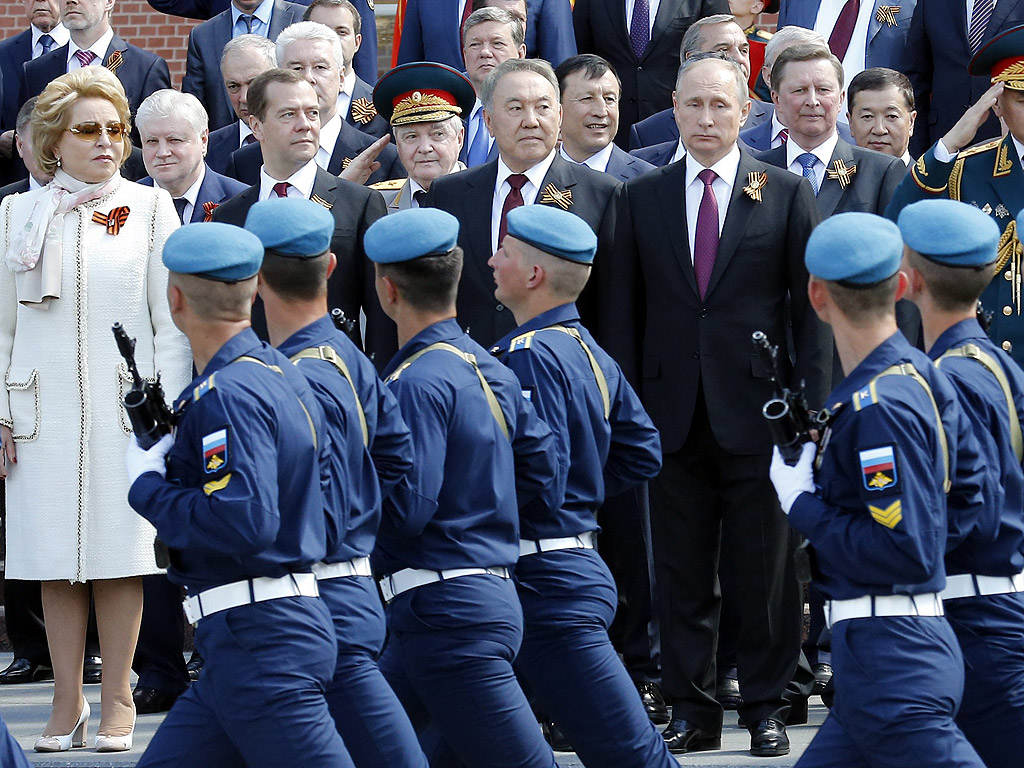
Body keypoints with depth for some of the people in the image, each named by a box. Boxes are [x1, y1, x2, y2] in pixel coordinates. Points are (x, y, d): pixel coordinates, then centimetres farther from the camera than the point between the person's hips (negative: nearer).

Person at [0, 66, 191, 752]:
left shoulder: (150, 209, 5)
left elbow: (172, 323, 4)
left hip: (125, 407, -1)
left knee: (119, 555, -2)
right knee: (56, 558, 2)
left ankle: (118, 700, 6)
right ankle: (67, 702, 9)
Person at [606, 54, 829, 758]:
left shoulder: (787, 193, 3)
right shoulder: (642, 197, 8)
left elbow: (812, 306, 2)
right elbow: (624, 310, 9)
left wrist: (811, 404, -4)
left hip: (757, 410, -2)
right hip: (673, 411, 2)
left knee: (766, 568, 3)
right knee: (682, 574, 5)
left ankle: (767, 707, 13)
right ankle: (692, 712, 12)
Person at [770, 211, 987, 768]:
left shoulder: (879, 408, -18)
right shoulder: (924, 377, 10)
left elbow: (906, 552, -22)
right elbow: (970, 496, 18)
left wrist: (803, 504, -10)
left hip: (888, 655, -10)